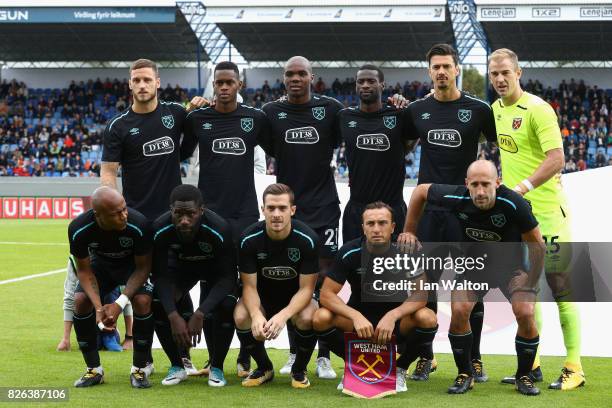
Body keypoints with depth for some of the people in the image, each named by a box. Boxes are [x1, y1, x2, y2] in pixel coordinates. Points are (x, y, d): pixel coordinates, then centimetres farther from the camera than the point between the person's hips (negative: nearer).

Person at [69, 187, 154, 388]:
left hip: (133, 264, -2)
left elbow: (143, 267, -22)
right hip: (100, 263, 2)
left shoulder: (138, 224, -37)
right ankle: (94, 369, -3)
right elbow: (84, 270, -17)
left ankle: (139, 369, -9)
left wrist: (120, 304, -33)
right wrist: (99, 307, -32)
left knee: (143, 301, -27)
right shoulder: (78, 229, -32)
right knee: (80, 301, -20)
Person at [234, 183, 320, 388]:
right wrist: (256, 315, -38)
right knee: (241, 317, -30)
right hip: (262, 297, 1)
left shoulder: (308, 239, -23)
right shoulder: (249, 239, -19)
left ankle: (299, 370, -3)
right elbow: (249, 286, -16)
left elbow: (306, 288, -20)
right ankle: (264, 368, 0)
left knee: (307, 317, -35)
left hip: (296, 298, -1)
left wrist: (283, 315, -39)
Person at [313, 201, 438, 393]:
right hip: (359, 317, 0)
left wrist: (392, 316, -36)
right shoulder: (349, 252, -16)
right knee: (321, 317, -28)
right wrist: (356, 316, -35)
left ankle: (399, 369, -2)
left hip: (396, 320, 0)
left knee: (427, 318, -31)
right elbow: (326, 294, -17)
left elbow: (420, 294, -18)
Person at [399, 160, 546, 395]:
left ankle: (524, 376, 3)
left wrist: (530, 284, -15)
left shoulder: (513, 203, -33)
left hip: (511, 263, -2)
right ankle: (465, 375, 2)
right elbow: (421, 191, -3)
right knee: (458, 311, -20)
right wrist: (410, 231, 1)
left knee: (525, 314, -22)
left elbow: (537, 246, -19)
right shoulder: (456, 198, -25)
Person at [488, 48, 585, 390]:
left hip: (546, 208, -7)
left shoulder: (538, 109, -13)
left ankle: (574, 367, 0)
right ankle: (532, 364, 18)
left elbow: (556, 159, -22)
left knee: (558, 284, -5)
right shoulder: (496, 109, 9)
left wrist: (522, 187, -29)